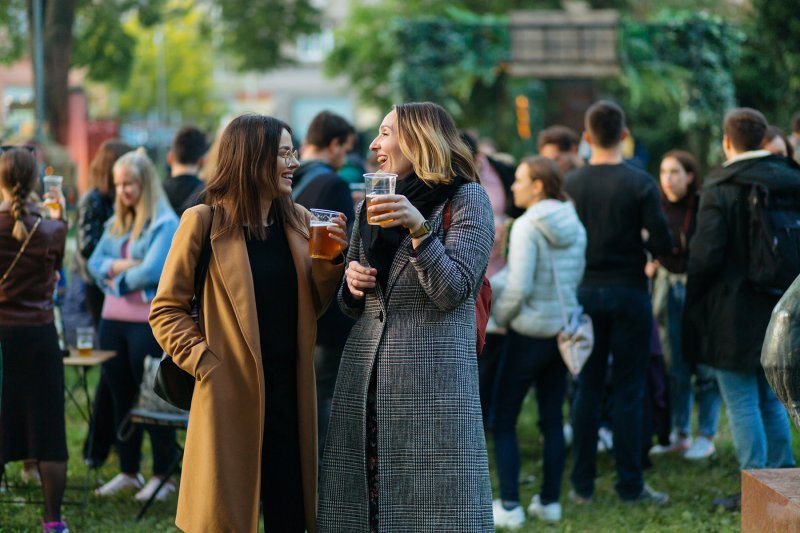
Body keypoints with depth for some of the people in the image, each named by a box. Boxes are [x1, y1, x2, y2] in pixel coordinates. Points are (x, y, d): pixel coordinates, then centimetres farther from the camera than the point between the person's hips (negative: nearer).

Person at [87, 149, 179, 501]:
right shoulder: (116, 223, 15)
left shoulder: (165, 223, -9)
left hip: (150, 321, -7)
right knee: (121, 398, 12)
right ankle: (128, 472, 22)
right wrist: (118, 266, -10)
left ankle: (163, 475, 9)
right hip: (113, 320, 7)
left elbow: (152, 271, -19)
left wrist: (117, 280, -5)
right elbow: (95, 263, 9)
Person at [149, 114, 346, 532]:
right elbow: (167, 310, -5)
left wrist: (332, 260, -3)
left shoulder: (298, 220, 9)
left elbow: (312, 308, 12)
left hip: (290, 392, 5)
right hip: (231, 395, -5)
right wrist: (203, 363, -15)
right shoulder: (204, 222, -7)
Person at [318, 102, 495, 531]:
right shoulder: (371, 207, 17)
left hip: (432, 386, -6)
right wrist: (350, 282, 2)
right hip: (365, 382, 6)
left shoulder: (466, 199, 0)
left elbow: (452, 292, -10)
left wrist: (419, 229, -19)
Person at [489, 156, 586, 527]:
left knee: (504, 420, 4)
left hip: (529, 333, -7)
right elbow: (574, 277, 11)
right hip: (563, 331, 7)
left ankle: (509, 506, 2)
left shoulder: (527, 226, -16)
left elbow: (518, 287, -21)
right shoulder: (574, 225, 5)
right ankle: (549, 502, 17)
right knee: (553, 420, 13)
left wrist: (500, 316, -1)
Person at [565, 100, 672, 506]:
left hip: (584, 292, 2)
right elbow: (662, 243, -11)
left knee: (586, 389, 9)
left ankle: (582, 485, 12)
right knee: (628, 391, 3)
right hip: (629, 292, -2)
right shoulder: (640, 183, -10)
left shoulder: (570, 184, -3)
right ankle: (629, 484, 6)